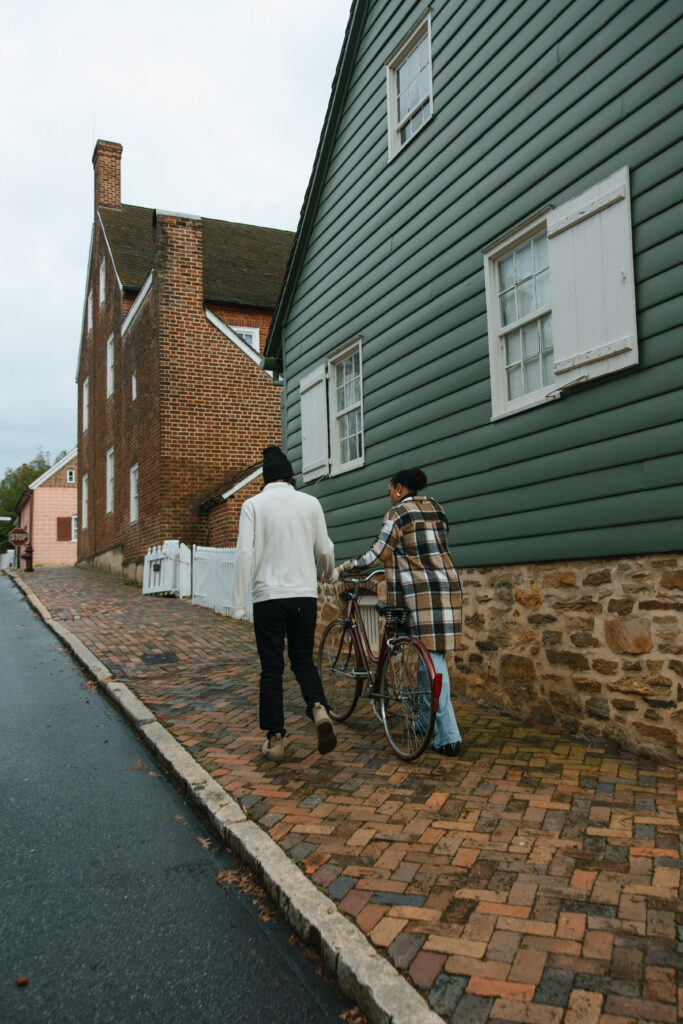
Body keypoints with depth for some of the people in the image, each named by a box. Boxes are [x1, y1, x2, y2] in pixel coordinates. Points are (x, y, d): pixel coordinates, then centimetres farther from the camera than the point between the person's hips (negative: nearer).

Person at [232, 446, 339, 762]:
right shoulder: (311, 502, 5)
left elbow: (245, 553, -8)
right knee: (303, 660, 16)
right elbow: (325, 550, 9)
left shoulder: (253, 505, 0)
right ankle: (319, 708, -9)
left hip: (269, 596, -2)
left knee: (271, 668, 7)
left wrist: (238, 603, -6)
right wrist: (330, 575, 31)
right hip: (305, 595, 2)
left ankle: (275, 739, 11)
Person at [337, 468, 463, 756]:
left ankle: (449, 738, -5)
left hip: (420, 591, -7)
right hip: (447, 586, 7)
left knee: (432, 660, -6)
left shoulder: (397, 514, -4)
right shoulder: (436, 509, 16)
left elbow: (377, 554, -9)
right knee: (431, 655, 13)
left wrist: (342, 567, 2)